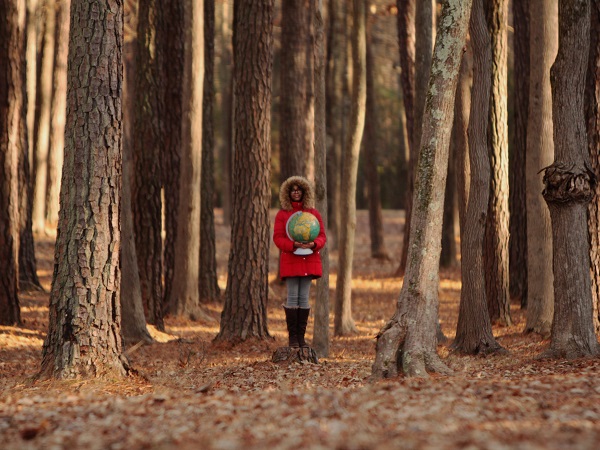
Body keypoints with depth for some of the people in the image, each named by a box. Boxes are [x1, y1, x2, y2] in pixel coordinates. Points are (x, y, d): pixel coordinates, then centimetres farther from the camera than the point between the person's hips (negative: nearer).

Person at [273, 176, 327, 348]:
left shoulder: (313, 213, 10)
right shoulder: (282, 214, 4)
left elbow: (322, 235, 7)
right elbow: (278, 238, -3)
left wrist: (314, 244, -16)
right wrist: (294, 245, -20)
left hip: (309, 261, 2)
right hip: (290, 261, -2)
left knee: (304, 298, 2)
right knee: (292, 297, -5)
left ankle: (301, 336, 5)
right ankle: (292, 337, -2)